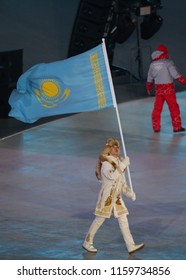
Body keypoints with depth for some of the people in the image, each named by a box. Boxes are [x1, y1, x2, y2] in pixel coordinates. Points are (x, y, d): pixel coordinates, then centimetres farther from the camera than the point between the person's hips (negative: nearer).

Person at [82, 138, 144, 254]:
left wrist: (129, 192, 8)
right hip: (107, 196, -7)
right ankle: (87, 243, 16)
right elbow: (112, 176, -32)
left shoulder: (119, 161, 13)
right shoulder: (106, 163, -13)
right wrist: (123, 165, -28)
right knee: (99, 220, 2)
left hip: (117, 197, 7)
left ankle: (131, 246, -2)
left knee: (123, 219, 1)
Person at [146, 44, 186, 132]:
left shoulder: (153, 64, 5)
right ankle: (177, 127, 4)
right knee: (174, 108, 3)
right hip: (168, 88, -5)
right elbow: (176, 75, -17)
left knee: (157, 108, 12)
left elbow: (150, 79, 14)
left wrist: (148, 88, 29)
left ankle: (156, 127, 14)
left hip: (158, 88, 5)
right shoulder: (168, 62, -11)